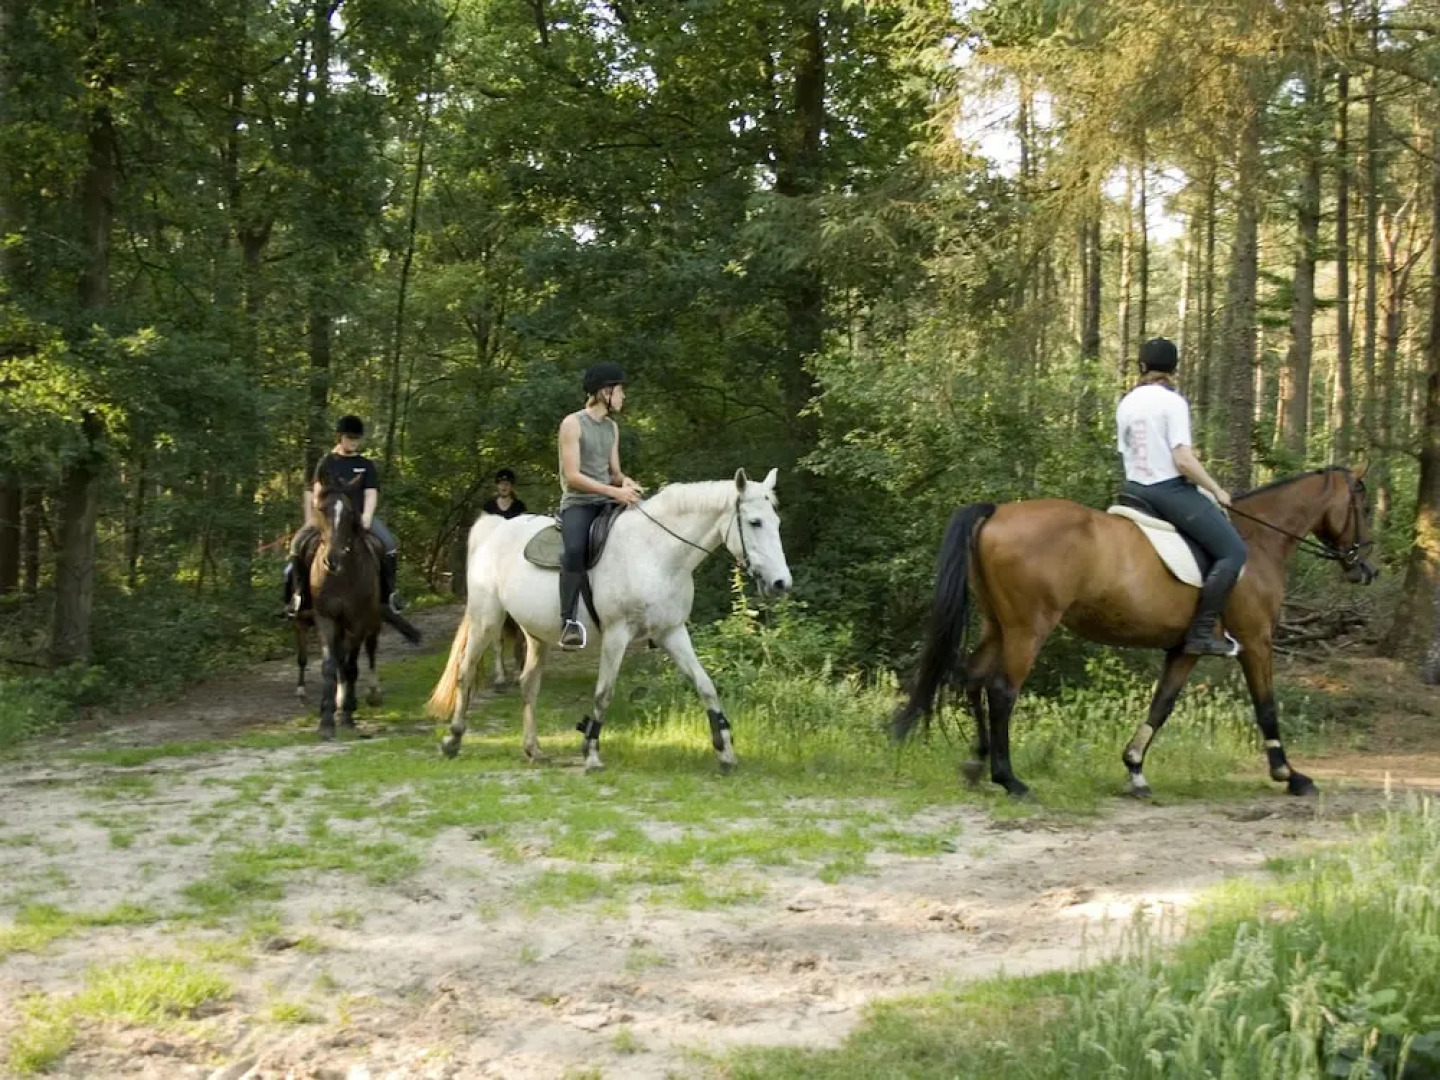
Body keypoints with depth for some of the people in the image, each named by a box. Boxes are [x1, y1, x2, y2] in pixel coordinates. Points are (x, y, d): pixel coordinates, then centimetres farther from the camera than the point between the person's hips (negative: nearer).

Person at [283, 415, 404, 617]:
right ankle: (298, 592, -13)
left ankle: (389, 591, -12)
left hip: (359, 515, 0)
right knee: (299, 542, -23)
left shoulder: (366, 465, 10)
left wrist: (366, 517, -19)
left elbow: (371, 494, -1)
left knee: (388, 543, -25)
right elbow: (317, 492, 4)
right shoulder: (326, 462, 10)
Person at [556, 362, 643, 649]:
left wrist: (625, 482, -6)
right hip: (578, 504, -7)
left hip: (607, 502, 7)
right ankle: (569, 622, -37)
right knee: (575, 548, -35)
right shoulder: (573, 424, -9)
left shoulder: (612, 427, 14)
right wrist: (615, 491, -22)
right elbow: (572, 476, -16)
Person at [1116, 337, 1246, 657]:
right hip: (1171, 490, -8)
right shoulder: (1172, 401, -13)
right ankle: (1201, 633, -12)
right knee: (1233, 552, -5)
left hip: (1135, 490, 8)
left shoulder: (1126, 404, 8)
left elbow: (1127, 451, 12)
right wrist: (1217, 490, -7)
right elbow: (1183, 460, -19)